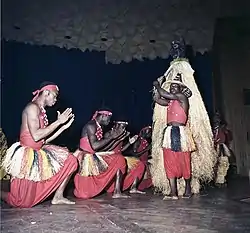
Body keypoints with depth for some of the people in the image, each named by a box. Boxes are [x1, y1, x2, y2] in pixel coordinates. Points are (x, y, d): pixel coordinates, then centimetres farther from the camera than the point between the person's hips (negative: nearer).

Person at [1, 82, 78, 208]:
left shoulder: (41, 111, 12)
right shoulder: (33, 107, -14)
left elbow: (45, 140, 10)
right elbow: (36, 135, -26)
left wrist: (64, 126, 8)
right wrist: (58, 121, -20)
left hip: (39, 153, 9)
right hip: (26, 155, -9)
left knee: (70, 160, 1)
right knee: (24, 202, -2)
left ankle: (58, 197, 5)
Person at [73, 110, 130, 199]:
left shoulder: (99, 127, 13)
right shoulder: (91, 126, -15)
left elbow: (102, 146, 11)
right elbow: (94, 146, -27)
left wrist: (114, 137, 7)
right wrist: (111, 137, -17)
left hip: (95, 156, 9)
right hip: (87, 158, -9)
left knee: (119, 160, 4)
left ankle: (117, 192, 2)